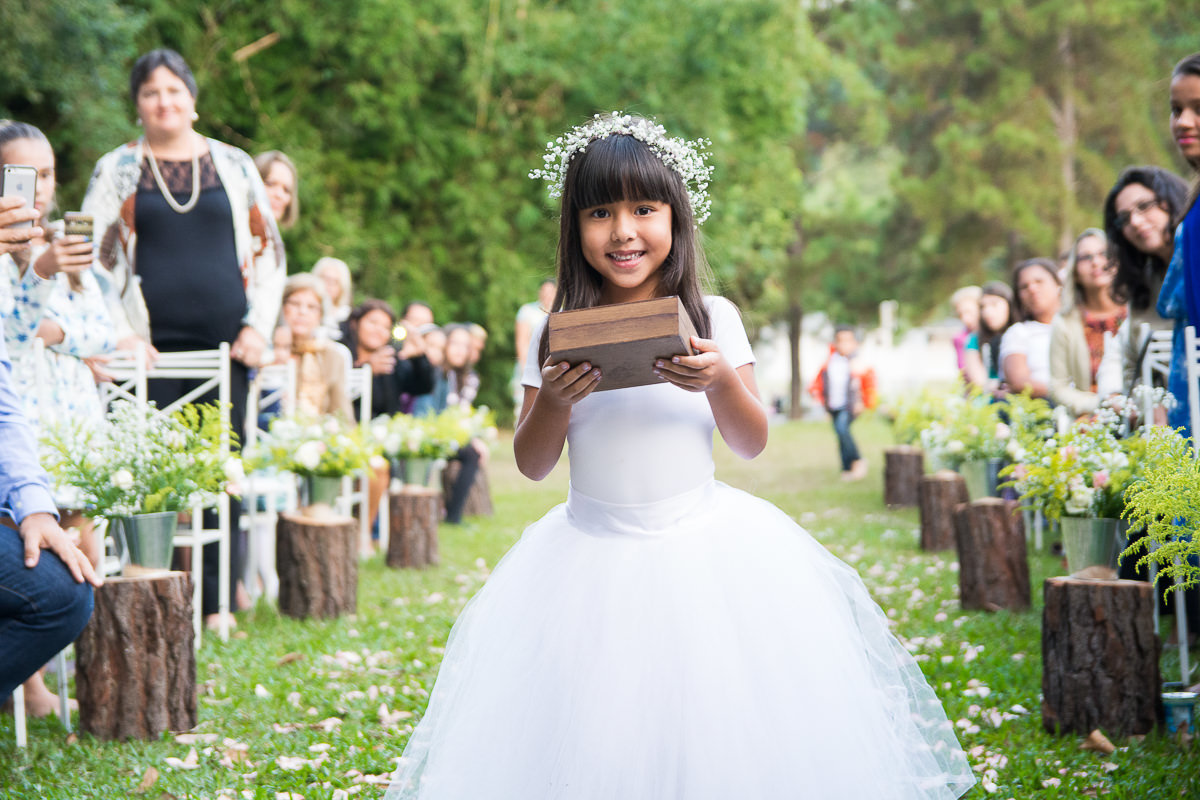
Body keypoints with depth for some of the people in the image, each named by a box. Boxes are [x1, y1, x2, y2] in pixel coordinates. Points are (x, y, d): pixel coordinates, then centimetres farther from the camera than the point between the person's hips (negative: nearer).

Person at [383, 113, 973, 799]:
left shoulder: (713, 320, -1)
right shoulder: (558, 336, 1)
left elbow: (753, 444, 1)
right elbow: (533, 466, 4)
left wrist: (720, 382, -18)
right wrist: (553, 402, -15)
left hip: (702, 548, 0)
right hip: (592, 556, 1)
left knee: (719, 736, 0)